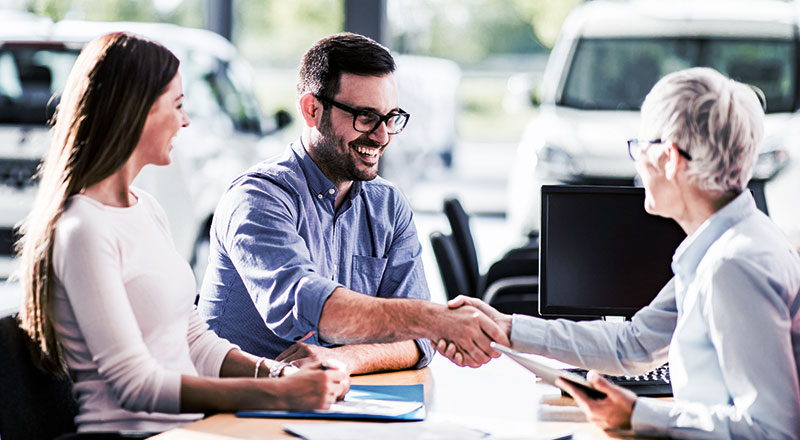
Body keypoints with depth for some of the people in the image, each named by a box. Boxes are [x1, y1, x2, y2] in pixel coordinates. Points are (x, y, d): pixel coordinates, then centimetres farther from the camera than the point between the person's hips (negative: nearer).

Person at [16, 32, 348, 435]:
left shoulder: (147, 210, 16)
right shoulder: (83, 231, -12)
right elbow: (135, 382, -17)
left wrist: (280, 373, 0)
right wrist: (278, 394, -22)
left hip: (186, 426, 8)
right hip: (129, 431, -8)